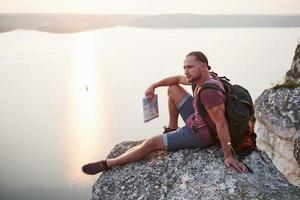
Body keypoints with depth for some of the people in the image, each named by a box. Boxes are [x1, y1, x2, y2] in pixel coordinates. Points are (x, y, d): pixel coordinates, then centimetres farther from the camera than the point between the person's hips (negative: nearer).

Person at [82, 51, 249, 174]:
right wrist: (154, 86, 1)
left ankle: (106, 164, 2)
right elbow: (177, 79, 9)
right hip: (197, 120, 9)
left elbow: (221, 123, -33)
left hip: (199, 134, -9)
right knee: (173, 89, 14)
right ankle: (172, 128, 25)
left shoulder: (208, 92, -33)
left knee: (151, 143, -9)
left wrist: (228, 156, -29)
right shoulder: (205, 77, -5)